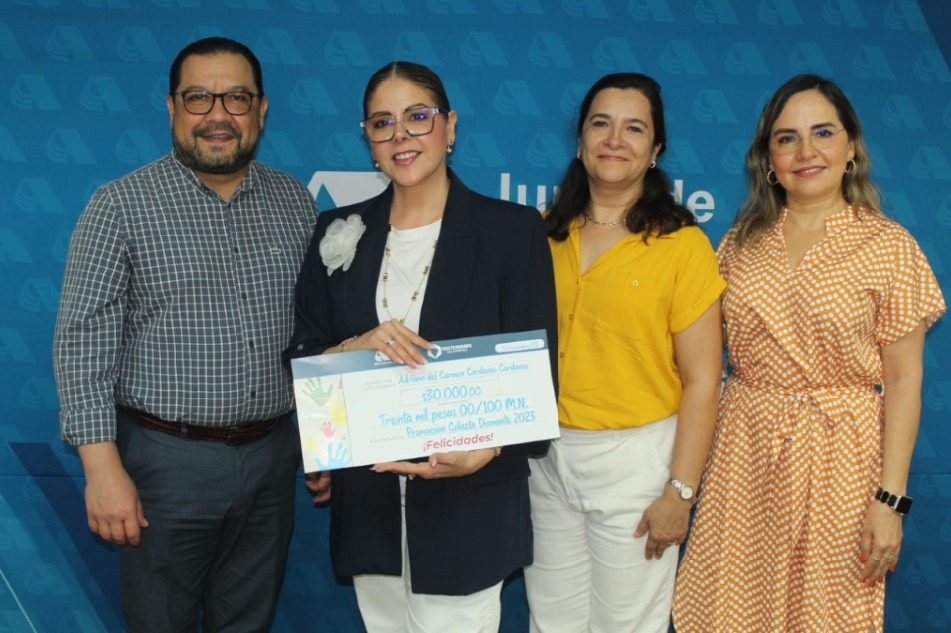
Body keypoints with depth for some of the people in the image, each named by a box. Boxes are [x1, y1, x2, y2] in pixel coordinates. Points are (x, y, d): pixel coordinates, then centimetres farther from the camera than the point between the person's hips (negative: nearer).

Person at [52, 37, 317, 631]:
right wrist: (103, 469, -15)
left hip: (273, 455, 4)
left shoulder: (296, 203, 5)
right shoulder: (121, 206, -7)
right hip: (168, 460, -3)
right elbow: (83, 344, -9)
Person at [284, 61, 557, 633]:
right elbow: (302, 357, 7)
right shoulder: (341, 233, 6)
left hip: (468, 505, -3)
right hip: (367, 502, 4)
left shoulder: (512, 230, -4)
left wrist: (483, 452, -22)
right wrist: (357, 348, -15)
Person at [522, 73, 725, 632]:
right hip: (547, 455, 4)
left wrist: (680, 491, -11)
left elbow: (701, 380, -9)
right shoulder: (547, 235, 4)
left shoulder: (682, 244, -9)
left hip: (635, 458, -4)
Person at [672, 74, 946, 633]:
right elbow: (720, 355, 10)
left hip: (837, 455, -3)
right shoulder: (742, 244, 5)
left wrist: (891, 499, -10)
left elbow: (904, 379, -5)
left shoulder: (889, 246, -5)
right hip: (743, 451, 3)